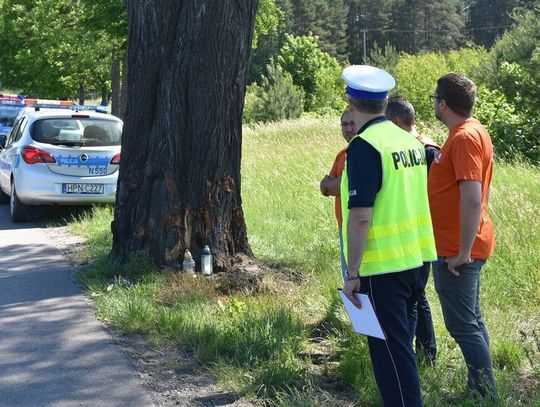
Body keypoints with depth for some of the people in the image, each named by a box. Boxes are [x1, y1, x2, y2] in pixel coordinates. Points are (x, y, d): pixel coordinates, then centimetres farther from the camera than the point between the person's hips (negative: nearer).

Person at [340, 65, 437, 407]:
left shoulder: (365, 146, -16)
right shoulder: (410, 141, 8)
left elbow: (361, 217, -20)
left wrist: (352, 273, -15)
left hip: (383, 267, -8)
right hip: (416, 259, 8)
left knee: (390, 350, 0)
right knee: (400, 343, 20)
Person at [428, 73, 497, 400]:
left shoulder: (464, 138, -20)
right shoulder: (474, 131, 11)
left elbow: (472, 199, -26)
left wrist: (462, 252, -24)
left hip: (457, 250, -10)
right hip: (465, 245, 10)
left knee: (462, 325, -4)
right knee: (472, 319, 15)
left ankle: (487, 395, 2)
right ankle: (479, 388, 23)